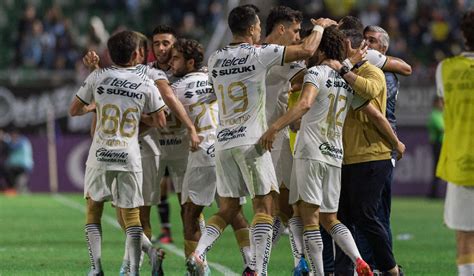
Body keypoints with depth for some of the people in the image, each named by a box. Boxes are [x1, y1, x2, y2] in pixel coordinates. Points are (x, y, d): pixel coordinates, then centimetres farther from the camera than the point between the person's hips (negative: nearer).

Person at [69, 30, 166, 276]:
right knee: (131, 214, 5)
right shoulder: (146, 83, 0)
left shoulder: (98, 77, -1)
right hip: (130, 158, 0)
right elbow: (160, 122, 6)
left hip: (101, 156, 0)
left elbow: (73, 110, 6)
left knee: (93, 208, 13)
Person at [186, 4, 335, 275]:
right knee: (264, 205, 0)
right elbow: (306, 50, -9)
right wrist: (320, 26, 8)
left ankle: (198, 253, -7)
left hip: (223, 141, 6)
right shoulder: (259, 54, -7)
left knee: (227, 208, 12)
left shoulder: (215, 59, 10)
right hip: (251, 141, -6)